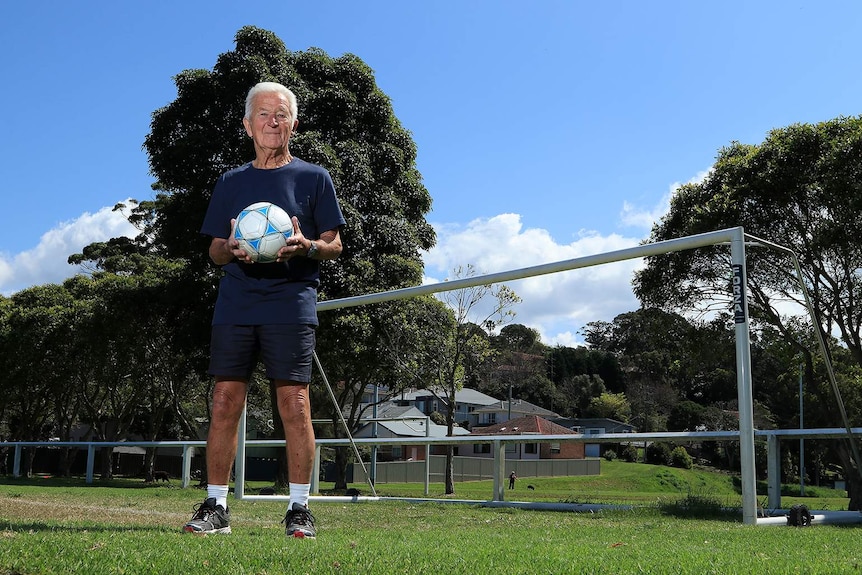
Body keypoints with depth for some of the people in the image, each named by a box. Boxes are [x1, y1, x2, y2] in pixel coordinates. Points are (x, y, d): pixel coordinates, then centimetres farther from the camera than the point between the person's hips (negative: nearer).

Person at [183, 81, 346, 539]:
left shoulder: (313, 178, 10)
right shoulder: (230, 182, 18)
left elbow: (334, 244, 7)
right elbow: (214, 251, 17)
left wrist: (306, 246, -15)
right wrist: (231, 249, -7)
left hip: (291, 305, -2)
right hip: (234, 306, 3)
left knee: (295, 405, -6)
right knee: (224, 403, 0)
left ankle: (299, 509, 3)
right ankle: (215, 506, 9)